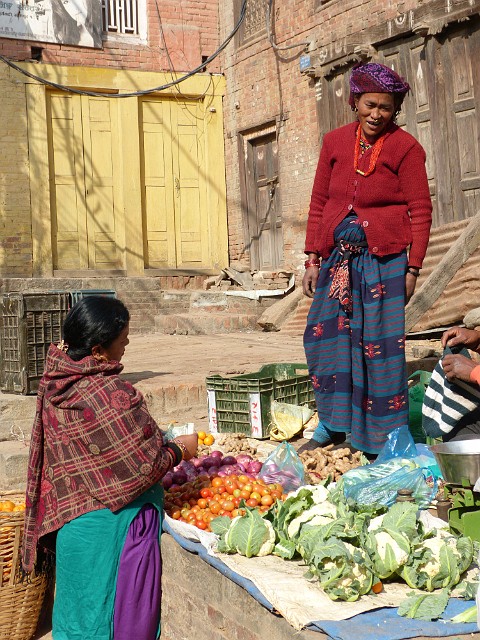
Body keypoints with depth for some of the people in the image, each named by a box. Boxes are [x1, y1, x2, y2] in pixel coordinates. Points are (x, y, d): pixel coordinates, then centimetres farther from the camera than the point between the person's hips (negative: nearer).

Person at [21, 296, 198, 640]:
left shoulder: (54, 385, -2)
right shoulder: (114, 395, -25)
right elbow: (146, 466, -19)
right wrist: (179, 449, 0)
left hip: (70, 521, 8)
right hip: (114, 526, -7)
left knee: (79, 606, 20)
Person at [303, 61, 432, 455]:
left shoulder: (405, 148, -4)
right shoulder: (335, 143, 9)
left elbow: (421, 211, -4)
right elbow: (318, 203, 11)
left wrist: (413, 268, -8)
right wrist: (313, 259, 7)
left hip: (383, 259, -4)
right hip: (337, 257, 5)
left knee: (379, 342, -2)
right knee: (325, 334, 5)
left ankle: (385, 436, 10)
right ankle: (333, 422, 20)